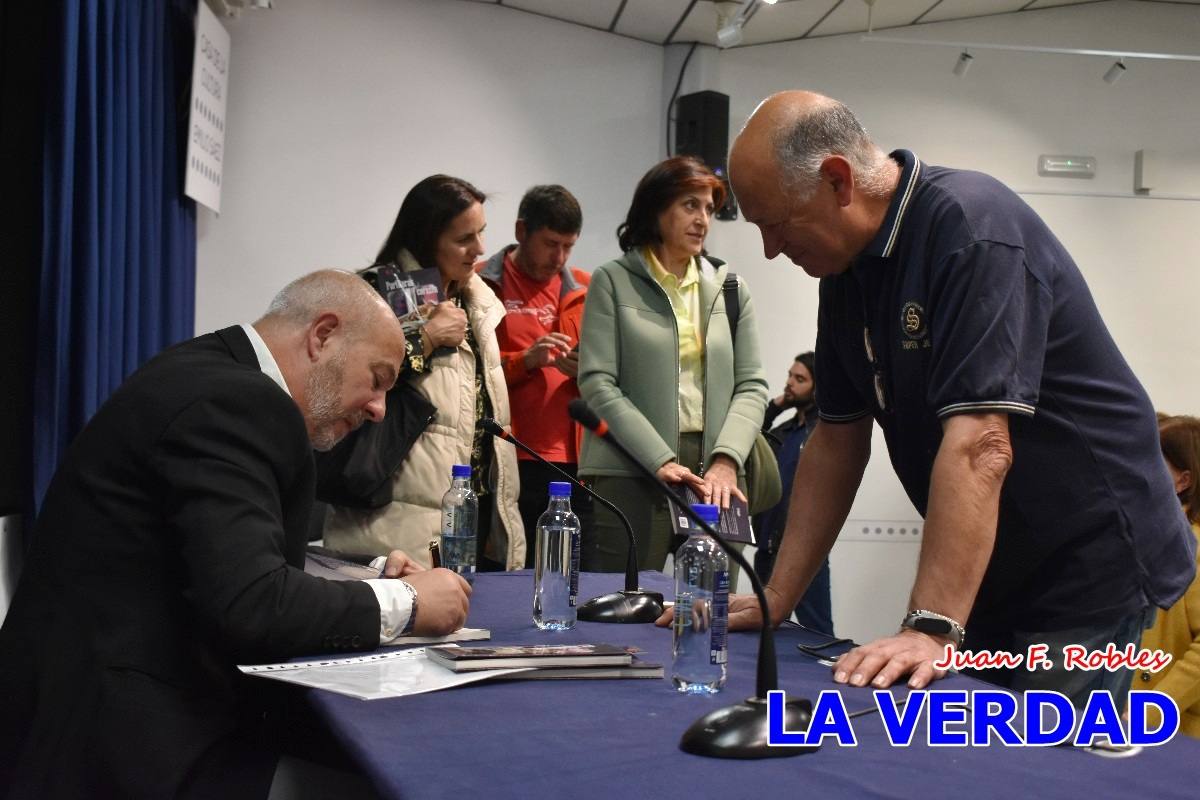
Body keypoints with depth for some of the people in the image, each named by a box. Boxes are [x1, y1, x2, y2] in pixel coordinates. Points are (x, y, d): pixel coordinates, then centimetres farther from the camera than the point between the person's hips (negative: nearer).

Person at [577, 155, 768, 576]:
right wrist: (661, 460, -13)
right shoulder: (612, 281, 5)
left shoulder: (730, 287, 14)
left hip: (716, 476, 3)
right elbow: (597, 383, -4)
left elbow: (751, 385, 9)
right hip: (632, 474, -3)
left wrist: (725, 460, -9)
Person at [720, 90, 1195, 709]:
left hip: (1090, 562, -7)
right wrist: (776, 599, 4)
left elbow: (978, 444, -31)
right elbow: (837, 440, 8)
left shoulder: (971, 227, -22)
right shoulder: (848, 267, 4)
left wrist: (930, 630, -35)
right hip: (993, 578, 8)